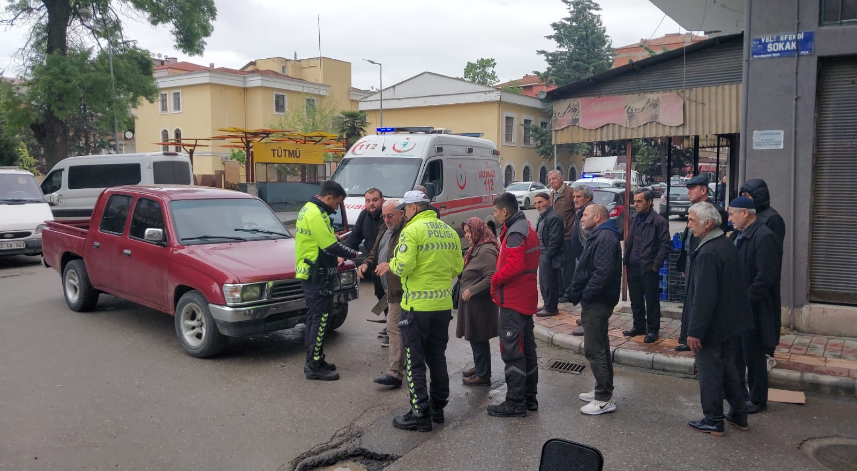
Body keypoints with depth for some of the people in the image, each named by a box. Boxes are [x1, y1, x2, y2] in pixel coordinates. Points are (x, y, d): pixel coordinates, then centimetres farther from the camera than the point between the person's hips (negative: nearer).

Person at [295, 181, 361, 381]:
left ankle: (315, 360, 26)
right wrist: (354, 255, -10)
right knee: (319, 319, -5)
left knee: (314, 318, 16)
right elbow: (331, 246, -21)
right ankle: (314, 367, 1)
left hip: (310, 273, 11)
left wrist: (335, 258, 13)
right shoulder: (316, 214, -19)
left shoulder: (308, 209, 14)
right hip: (317, 276, -11)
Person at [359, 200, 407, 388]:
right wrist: (366, 264, 5)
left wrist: (391, 265, -35)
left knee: (394, 329, -9)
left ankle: (395, 372, -5)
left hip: (399, 290, -10)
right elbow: (375, 252, 23)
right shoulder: (384, 230, 15)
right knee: (397, 328, 20)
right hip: (391, 288, 10)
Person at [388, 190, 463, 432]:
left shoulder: (412, 231, -12)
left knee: (415, 361, 2)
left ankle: (420, 414, 5)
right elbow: (457, 267, 10)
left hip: (417, 306, -7)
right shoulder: (449, 231, 8)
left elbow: (403, 267, -19)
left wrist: (391, 264, 1)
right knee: (437, 357, 18)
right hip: (443, 304, 7)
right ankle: (438, 407, 27)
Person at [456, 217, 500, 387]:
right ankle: (479, 367, 32)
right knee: (474, 337, 18)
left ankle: (483, 375, 10)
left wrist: (471, 291, -21)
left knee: (479, 339, -1)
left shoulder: (487, 250, -19)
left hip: (480, 303, -10)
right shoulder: (476, 248, 14)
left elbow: (491, 278, -25)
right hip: (473, 302, 10)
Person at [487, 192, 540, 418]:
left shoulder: (515, 232, -16)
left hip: (513, 299, -10)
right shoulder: (527, 228, 16)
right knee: (527, 348, 15)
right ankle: (529, 397, 24)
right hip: (526, 298, 10)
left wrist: (495, 280, -11)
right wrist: (499, 281, 10)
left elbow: (515, 265, -27)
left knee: (511, 351, -6)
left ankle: (515, 402, -1)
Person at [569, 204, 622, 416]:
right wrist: (579, 293, 11)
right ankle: (603, 390, 28)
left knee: (594, 350, -7)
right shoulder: (600, 236, 17)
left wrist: (585, 296, -20)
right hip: (596, 301, 11)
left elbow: (602, 273, -28)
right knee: (600, 347, 17)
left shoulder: (605, 238, -18)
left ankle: (604, 399, 0)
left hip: (596, 302, -11)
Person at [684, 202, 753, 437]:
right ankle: (739, 416, 33)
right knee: (728, 367, 21)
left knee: (709, 373, 5)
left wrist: (694, 331, -21)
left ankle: (713, 422, 18)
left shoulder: (707, 253, -25)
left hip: (712, 326, -9)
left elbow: (703, 296, -26)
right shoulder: (727, 244, 5)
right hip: (730, 322, 9)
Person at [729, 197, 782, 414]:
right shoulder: (741, 235, 9)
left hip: (753, 308, -9)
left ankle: (758, 400, 19)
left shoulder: (764, 237, -19)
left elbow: (766, 277, -24)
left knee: (753, 354, 4)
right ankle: (737, 388, 36)